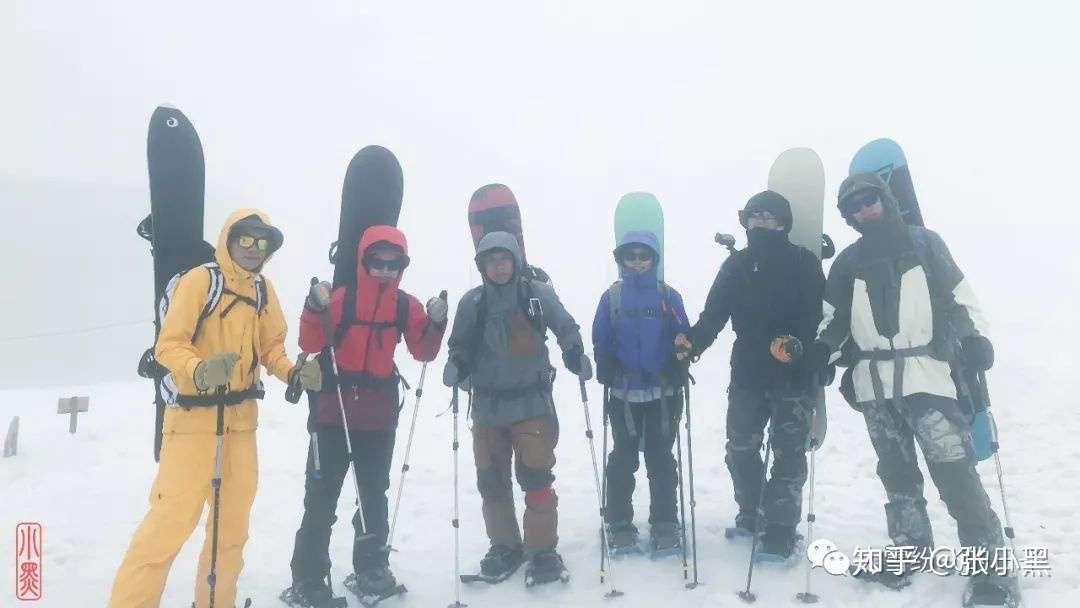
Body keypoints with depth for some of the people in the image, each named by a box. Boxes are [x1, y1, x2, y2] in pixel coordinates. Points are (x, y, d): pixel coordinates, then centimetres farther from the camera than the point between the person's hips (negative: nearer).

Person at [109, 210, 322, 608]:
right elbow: (168, 345, -16)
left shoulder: (264, 290, 7)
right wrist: (200, 371, -34)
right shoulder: (199, 279, -12)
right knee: (172, 518, -9)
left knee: (233, 522, 14)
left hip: (241, 418, 6)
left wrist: (295, 373, -8)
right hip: (193, 416, -6)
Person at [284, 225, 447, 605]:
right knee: (321, 496, 2)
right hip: (334, 411, -3)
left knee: (373, 494, 15)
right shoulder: (341, 297, -9)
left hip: (379, 416, 3)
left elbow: (423, 353, 3)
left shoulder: (406, 305, 1)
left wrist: (435, 323, -13)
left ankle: (371, 570, 30)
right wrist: (315, 309, -26)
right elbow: (310, 345, -11)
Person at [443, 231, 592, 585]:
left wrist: (574, 354, -11)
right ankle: (505, 546, 27)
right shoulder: (472, 302, 0)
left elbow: (565, 328, 7)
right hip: (488, 406, 3)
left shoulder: (539, 294, -3)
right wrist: (457, 366, -13)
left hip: (533, 402, -2)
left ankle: (542, 549, 12)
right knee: (491, 481, 9)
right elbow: (462, 346, 7)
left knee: (536, 477, -5)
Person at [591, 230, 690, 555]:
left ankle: (665, 523, 20)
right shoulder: (612, 296, 2)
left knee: (661, 458, 8)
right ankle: (619, 523, 21)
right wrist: (606, 372, -8)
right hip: (624, 393, 0)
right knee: (623, 458, 9)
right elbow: (601, 340, 3)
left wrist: (677, 375, -8)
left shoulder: (668, 296, 1)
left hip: (663, 391, 0)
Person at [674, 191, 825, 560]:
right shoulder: (736, 264, 8)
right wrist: (693, 342, -18)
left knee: (787, 453, -2)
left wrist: (796, 343, -30)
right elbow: (714, 314, 0)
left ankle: (781, 531, 7)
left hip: (794, 375, -4)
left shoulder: (803, 262, -2)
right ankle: (751, 514, 29)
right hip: (748, 373, 4)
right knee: (740, 449, 10)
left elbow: (818, 316, -11)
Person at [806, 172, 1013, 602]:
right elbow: (835, 316, 17)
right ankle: (911, 547, 20)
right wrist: (823, 346, -1)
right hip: (874, 383, 3)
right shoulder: (847, 262, 13)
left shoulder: (924, 242, 8)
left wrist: (974, 337, -6)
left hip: (924, 373, -3)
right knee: (896, 470, 9)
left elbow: (958, 295, 8)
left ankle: (989, 560, -1)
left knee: (954, 467, -10)